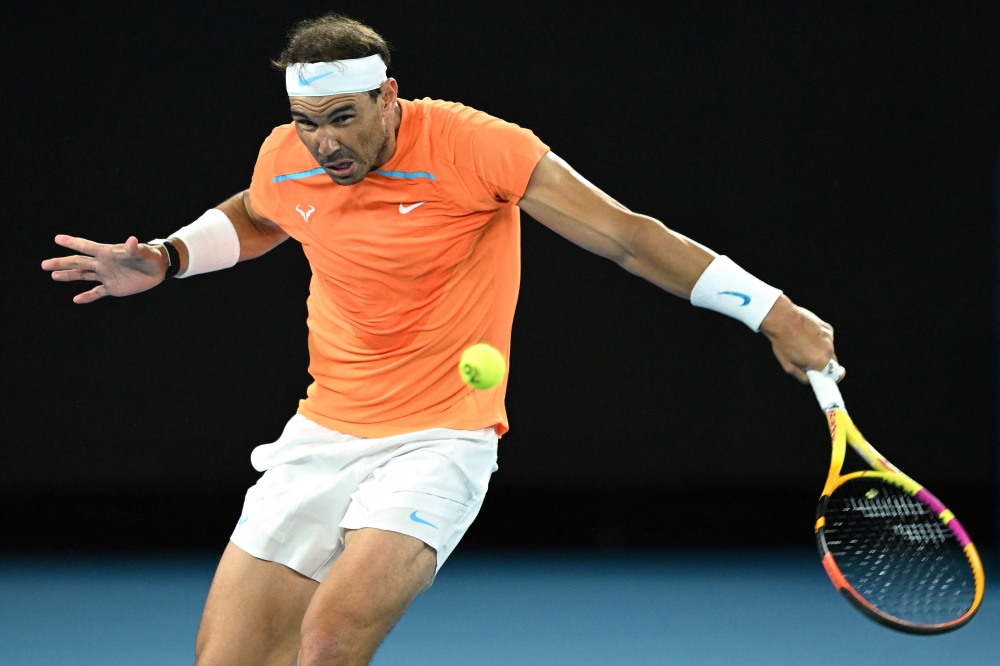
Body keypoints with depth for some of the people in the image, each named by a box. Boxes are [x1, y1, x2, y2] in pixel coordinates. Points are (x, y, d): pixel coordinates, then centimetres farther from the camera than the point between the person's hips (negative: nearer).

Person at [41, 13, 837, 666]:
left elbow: (624, 235, -16)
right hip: (323, 435, 6)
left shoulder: (463, 142, -17)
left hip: (438, 441, -5)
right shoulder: (286, 161, 0)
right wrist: (162, 260, 10)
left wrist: (772, 311, -20)